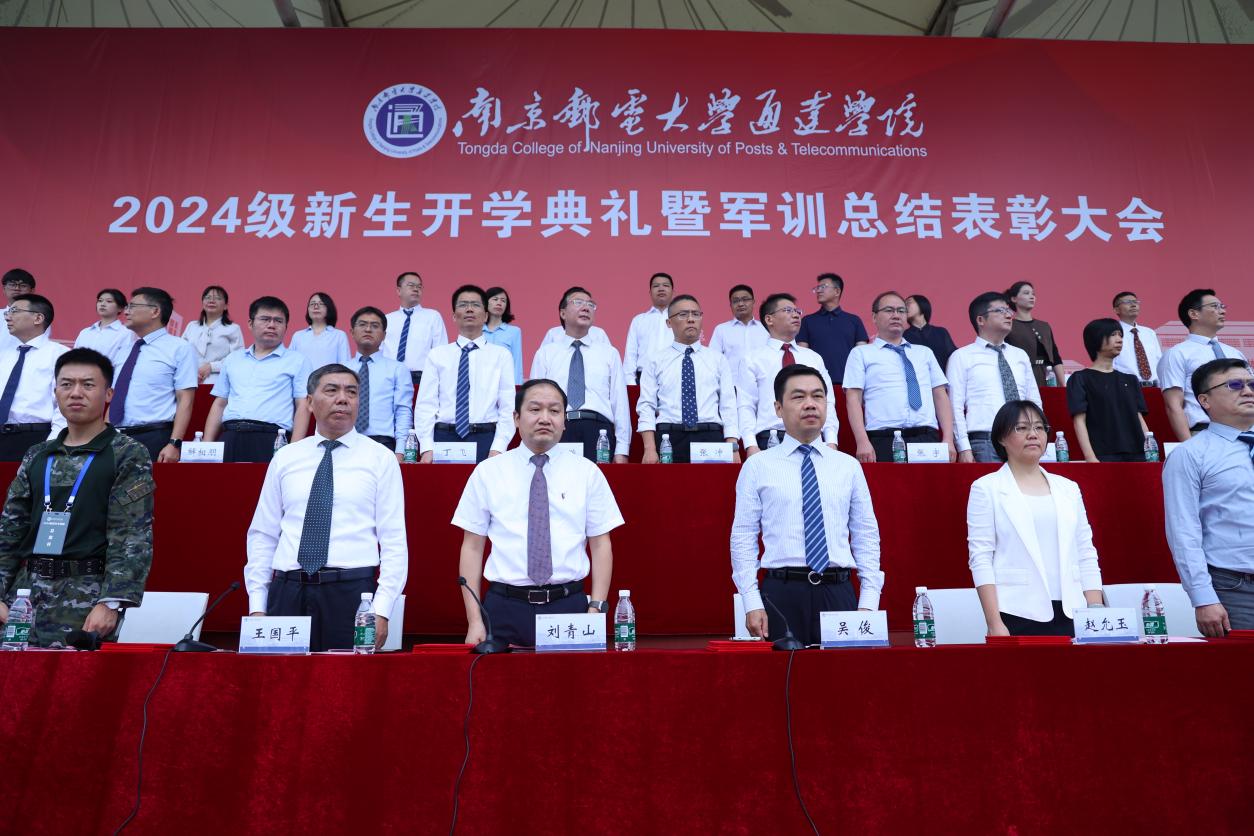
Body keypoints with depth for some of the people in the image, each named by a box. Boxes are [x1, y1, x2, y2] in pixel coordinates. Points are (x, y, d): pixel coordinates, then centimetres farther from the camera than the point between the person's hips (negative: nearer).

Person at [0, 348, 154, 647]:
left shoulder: (128, 456, -4)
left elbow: (132, 537, -11)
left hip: (88, 596, -5)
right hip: (29, 590, 5)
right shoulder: (37, 457, 13)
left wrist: (111, 602, -19)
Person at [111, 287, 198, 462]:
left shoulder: (179, 348, -3)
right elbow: (114, 398, 21)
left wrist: (174, 443, -18)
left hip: (154, 439, -6)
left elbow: (185, 400, -10)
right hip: (115, 438, 6)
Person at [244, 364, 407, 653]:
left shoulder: (381, 458, 1)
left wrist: (381, 610, -10)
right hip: (288, 592, 3)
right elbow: (263, 535, 12)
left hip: (351, 591, -2)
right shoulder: (284, 458, 10)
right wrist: (257, 606, 5)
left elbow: (394, 541, -2)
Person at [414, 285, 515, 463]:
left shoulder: (501, 355, 8)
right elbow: (425, 405, 5)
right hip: (444, 437, 1)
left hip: (485, 439, -1)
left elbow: (508, 408, 1)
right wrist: (427, 448, -6)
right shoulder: (437, 354, 11)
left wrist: (498, 449, -10)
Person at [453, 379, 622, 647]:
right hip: (505, 607, 0)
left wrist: (596, 609, -6)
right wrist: (474, 621, -3)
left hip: (570, 605, 0)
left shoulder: (588, 472, 4)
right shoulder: (487, 473, 3)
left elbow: (601, 545, 4)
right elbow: (472, 547, 3)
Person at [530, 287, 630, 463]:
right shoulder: (545, 353, 16)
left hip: (598, 430, 1)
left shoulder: (610, 353, 17)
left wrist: (622, 450, 1)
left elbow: (620, 401, 10)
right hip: (557, 430, 0)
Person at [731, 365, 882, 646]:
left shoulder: (849, 466, 9)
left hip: (839, 592, 2)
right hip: (782, 592, -2)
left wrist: (869, 603, 2)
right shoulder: (757, 467, 2)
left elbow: (866, 537, 10)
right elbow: (743, 538, 0)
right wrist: (752, 604, -7)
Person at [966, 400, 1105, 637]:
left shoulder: (1068, 488, 14)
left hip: (1070, 615, 4)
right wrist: (994, 624, -12)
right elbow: (980, 558, -6)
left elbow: (1086, 555, 12)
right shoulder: (986, 489, 0)